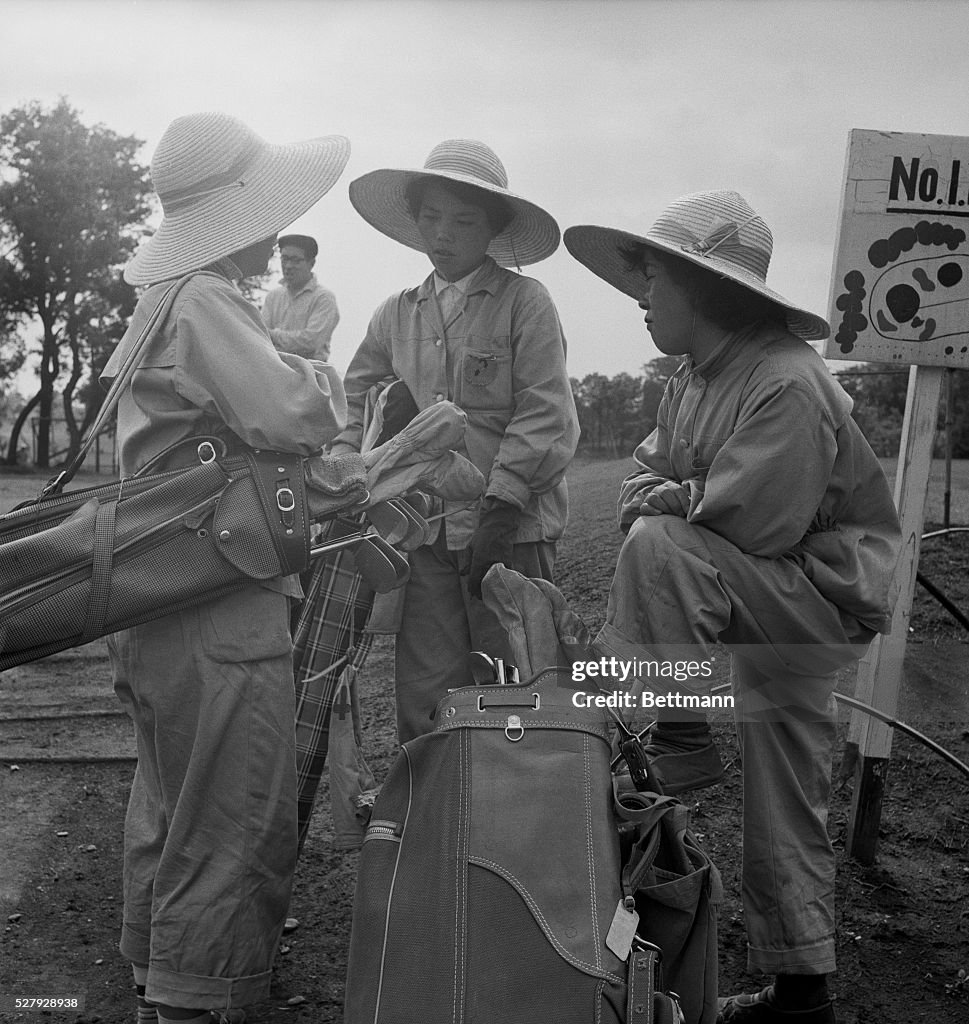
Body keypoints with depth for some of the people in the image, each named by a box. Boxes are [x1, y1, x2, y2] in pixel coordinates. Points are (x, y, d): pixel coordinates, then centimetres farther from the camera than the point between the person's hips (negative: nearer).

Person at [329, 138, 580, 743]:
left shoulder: (524, 301, -1)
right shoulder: (395, 315, 13)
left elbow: (545, 416, -8)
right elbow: (359, 406, 14)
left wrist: (500, 510, -15)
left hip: (513, 532, -3)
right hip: (427, 534, 4)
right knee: (425, 702, 5)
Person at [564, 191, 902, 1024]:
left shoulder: (788, 385, -22)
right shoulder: (695, 378, 7)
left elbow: (757, 521, -27)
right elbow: (650, 477, 12)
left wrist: (674, 501, -11)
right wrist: (652, 494, -11)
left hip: (828, 595, -9)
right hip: (770, 602, 9)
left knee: (658, 549, -28)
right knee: (785, 814, 13)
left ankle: (671, 743, -16)